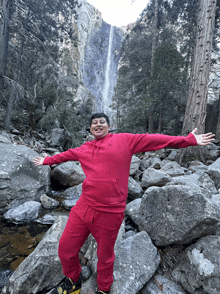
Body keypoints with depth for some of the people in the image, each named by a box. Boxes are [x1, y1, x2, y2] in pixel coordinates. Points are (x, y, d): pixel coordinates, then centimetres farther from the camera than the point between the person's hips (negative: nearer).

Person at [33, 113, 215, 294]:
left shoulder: (124, 140, 1)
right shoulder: (84, 149, 13)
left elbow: (153, 139, 1)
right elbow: (65, 155, 31)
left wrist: (190, 140, 3)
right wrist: (46, 161, 45)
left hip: (109, 213, -4)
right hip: (83, 208, 4)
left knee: (105, 256, 15)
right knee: (66, 249, 12)